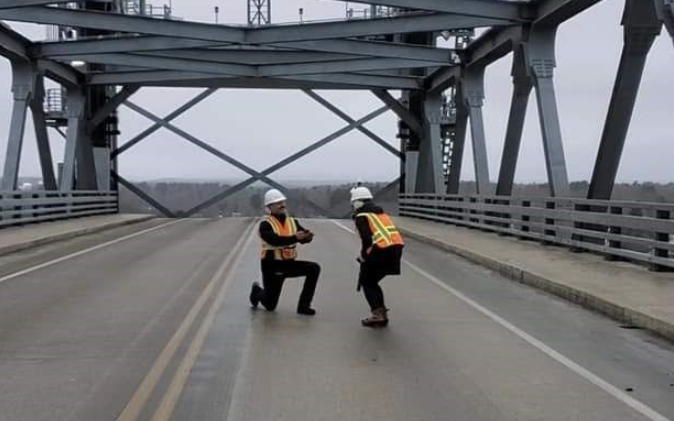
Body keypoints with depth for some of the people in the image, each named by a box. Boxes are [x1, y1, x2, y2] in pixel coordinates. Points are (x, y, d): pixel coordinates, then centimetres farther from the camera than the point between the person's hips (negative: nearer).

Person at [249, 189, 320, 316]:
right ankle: (257, 292, 37)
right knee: (270, 305, 1)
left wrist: (308, 235, -36)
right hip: (272, 266, -5)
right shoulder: (266, 225, -14)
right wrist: (294, 237, -44)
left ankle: (303, 305, -10)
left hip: (289, 263, 5)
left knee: (314, 268, -18)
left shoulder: (293, 222, 3)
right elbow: (275, 240, -32)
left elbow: (302, 236, -12)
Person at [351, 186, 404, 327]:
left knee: (366, 282, 9)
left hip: (381, 249, -8)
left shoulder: (361, 216, 1)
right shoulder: (381, 213, 26)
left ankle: (378, 314, -2)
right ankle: (381, 313, 20)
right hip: (397, 247, 8)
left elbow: (367, 239, -12)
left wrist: (363, 256, 3)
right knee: (372, 281, 23)